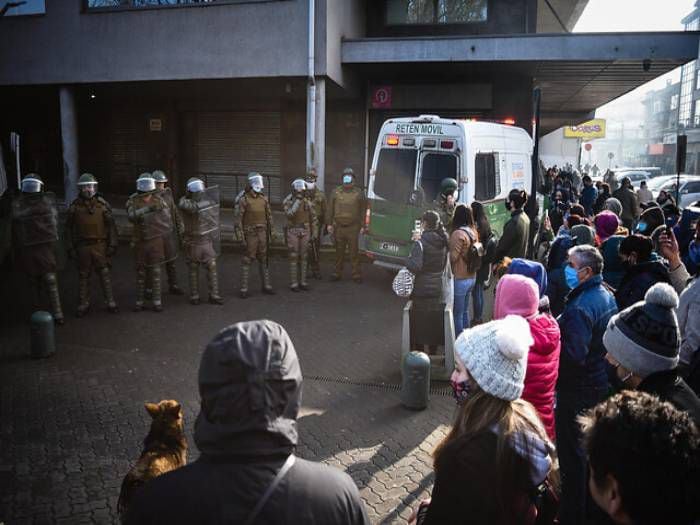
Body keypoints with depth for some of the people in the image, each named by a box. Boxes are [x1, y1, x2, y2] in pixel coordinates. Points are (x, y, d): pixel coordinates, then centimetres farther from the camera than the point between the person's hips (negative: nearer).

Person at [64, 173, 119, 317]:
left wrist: (112, 244, -3)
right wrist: (70, 248, 1)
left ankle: (110, 302, 12)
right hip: (83, 247, 1)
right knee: (83, 276, 9)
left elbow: (111, 225, 1)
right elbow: (69, 228, 5)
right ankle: (83, 304, 19)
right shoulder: (75, 206, 0)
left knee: (105, 274, 3)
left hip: (100, 245, -1)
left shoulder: (102, 204, -1)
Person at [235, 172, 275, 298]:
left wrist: (270, 231, 10)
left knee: (263, 259, 12)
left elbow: (269, 216, 12)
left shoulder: (263, 199, 7)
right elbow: (238, 217, -12)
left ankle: (266, 286, 21)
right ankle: (244, 289, 2)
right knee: (247, 260, -3)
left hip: (262, 232, 6)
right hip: (250, 233, -5)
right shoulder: (244, 200, -10)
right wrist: (240, 234, -14)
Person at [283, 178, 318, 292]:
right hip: (293, 232, -3)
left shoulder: (308, 202, 2)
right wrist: (297, 200, -30)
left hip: (305, 232, 3)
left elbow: (313, 219, 7)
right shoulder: (287, 202, -8)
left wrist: (314, 234, 4)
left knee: (303, 257, 6)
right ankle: (293, 283, 5)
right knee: (293, 257, -3)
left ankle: (302, 282, 14)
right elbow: (289, 214, -27)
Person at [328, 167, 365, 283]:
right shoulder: (336, 192, 7)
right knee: (339, 252, 9)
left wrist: (362, 225, 0)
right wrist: (329, 224, 2)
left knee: (354, 252, -1)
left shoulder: (358, 193, 5)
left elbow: (362, 211, 5)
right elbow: (330, 209, 8)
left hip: (353, 227, -1)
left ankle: (356, 275, 6)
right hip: (338, 227, 2)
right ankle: (337, 273, 19)